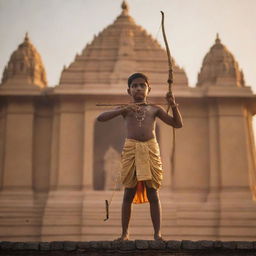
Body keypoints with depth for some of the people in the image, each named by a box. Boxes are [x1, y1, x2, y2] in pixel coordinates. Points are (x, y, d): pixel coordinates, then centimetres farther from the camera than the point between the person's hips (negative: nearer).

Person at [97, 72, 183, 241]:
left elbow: (178, 124, 13)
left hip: (151, 150, 1)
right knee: (129, 193, 3)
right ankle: (125, 233, 11)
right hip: (131, 150, 0)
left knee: (153, 193, 1)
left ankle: (158, 233, 5)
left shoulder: (155, 109, 13)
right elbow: (101, 118, -4)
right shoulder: (125, 109, 9)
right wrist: (123, 110, -17)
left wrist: (173, 105, -3)